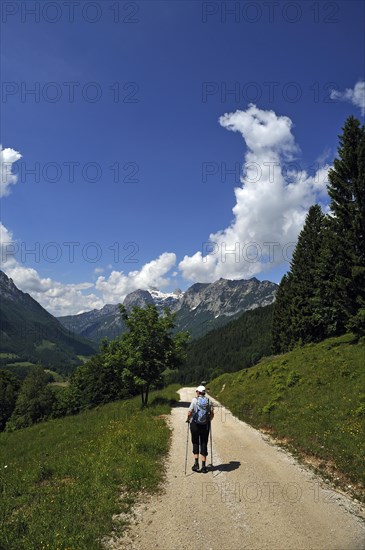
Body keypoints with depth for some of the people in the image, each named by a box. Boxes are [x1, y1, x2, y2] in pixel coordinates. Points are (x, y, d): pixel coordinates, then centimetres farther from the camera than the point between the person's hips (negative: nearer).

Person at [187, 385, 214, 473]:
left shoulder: (195, 400, -8)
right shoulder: (208, 401, 0)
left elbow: (189, 412, -12)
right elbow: (212, 414, 0)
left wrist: (188, 419, 5)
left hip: (195, 425, -2)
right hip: (205, 425, 2)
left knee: (195, 443, 14)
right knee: (204, 445, 9)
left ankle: (196, 463, 7)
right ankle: (204, 466, 11)